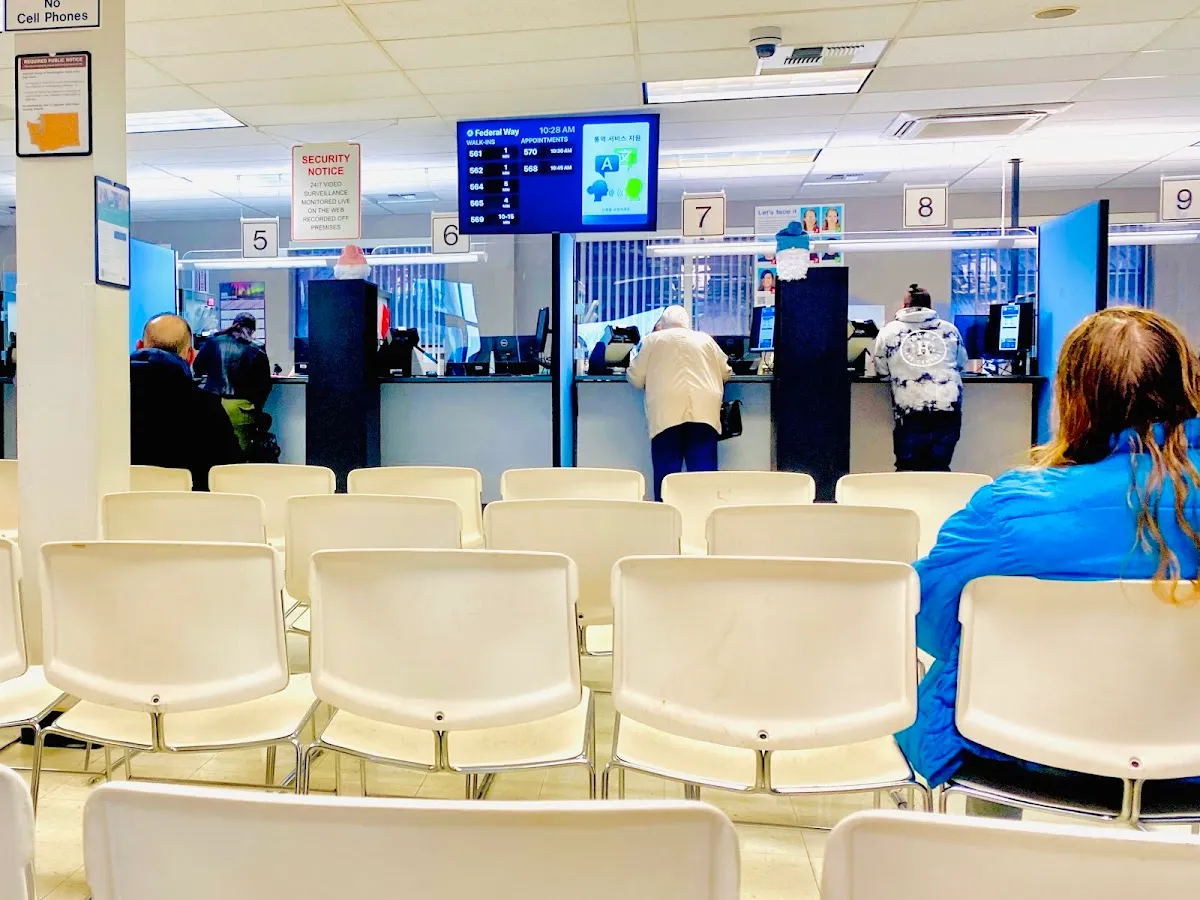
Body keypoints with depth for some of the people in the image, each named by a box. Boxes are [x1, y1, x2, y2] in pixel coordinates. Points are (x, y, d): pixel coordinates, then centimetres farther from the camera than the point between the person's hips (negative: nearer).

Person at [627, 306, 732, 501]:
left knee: (666, 471, 0)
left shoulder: (653, 340, 14)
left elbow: (635, 378, 14)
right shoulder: (705, 339, 21)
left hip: (667, 412, -1)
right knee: (705, 470, 0)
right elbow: (726, 373, 26)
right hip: (704, 411, 2)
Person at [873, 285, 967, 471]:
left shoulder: (889, 331, 7)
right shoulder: (949, 329, 13)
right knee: (940, 469, 10)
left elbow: (881, 371, 13)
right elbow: (962, 364, 25)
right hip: (949, 408, 2)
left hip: (910, 410, -2)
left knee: (908, 470, 8)